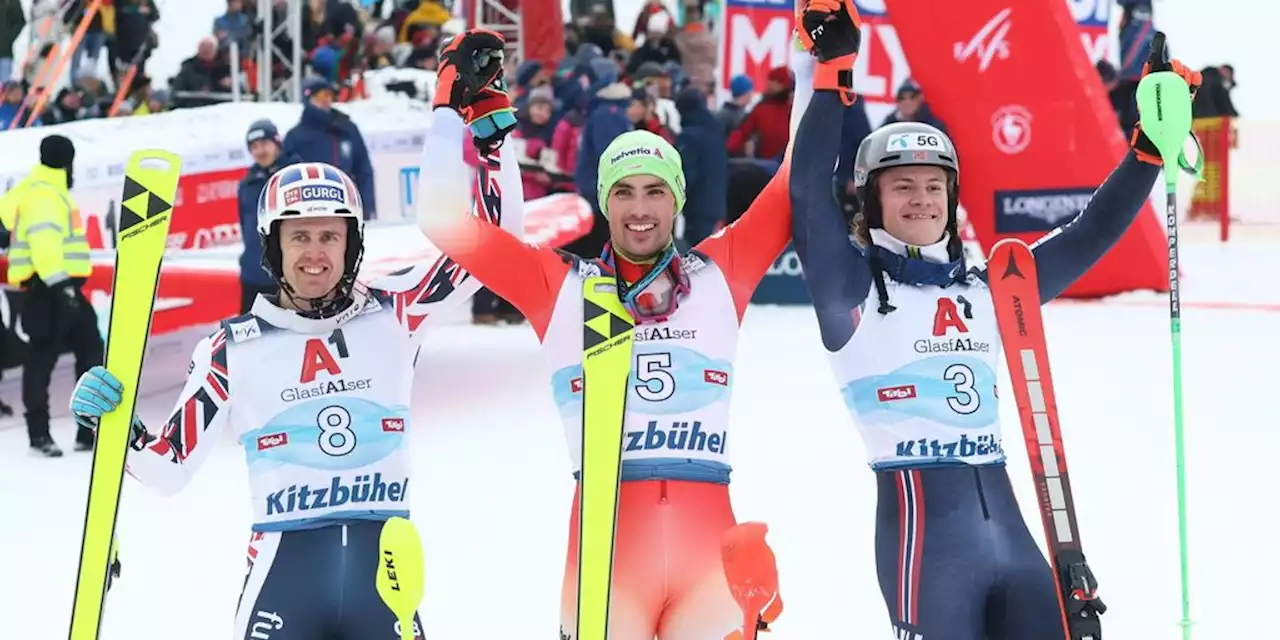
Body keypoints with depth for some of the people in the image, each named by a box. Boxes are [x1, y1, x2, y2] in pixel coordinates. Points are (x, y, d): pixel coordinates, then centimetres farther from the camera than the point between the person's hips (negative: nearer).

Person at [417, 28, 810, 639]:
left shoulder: (719, 274, 13)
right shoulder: (560, 287, 10)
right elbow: (445, 221, 8)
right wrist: (455, 106, 7)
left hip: (707, 540, 1)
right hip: (605, 539, -1)